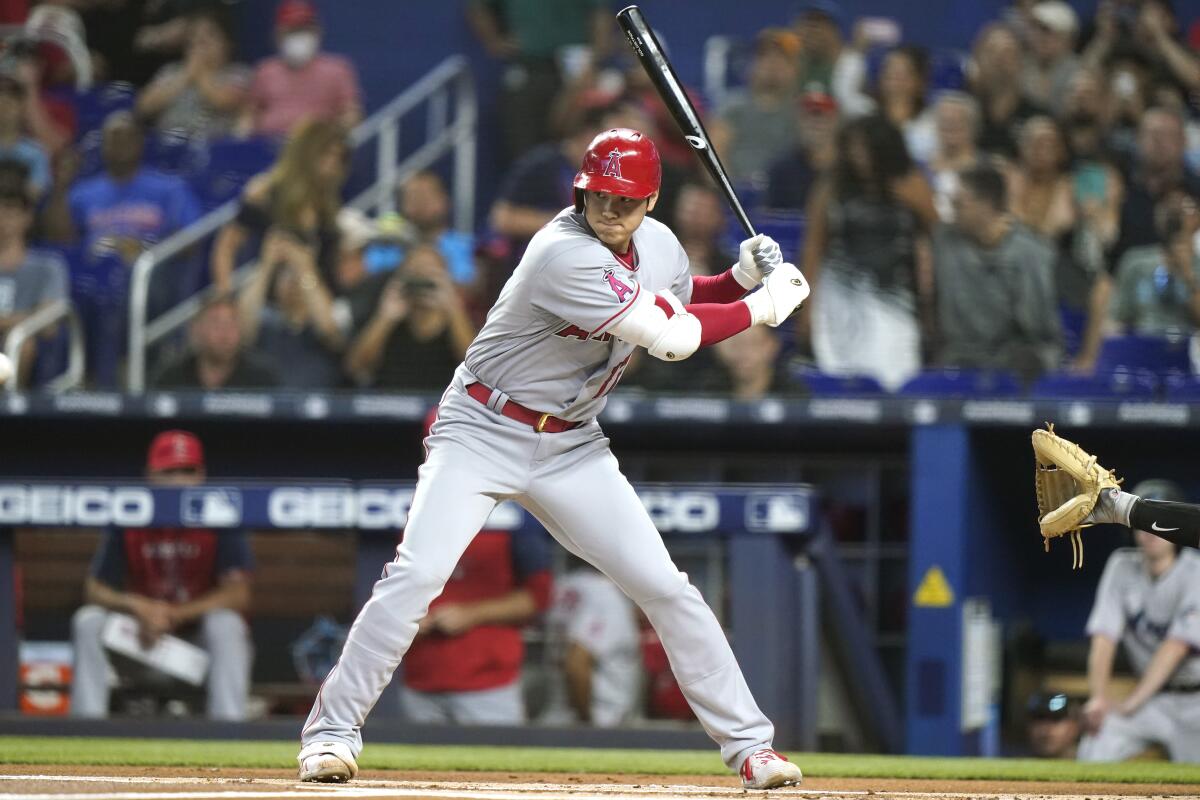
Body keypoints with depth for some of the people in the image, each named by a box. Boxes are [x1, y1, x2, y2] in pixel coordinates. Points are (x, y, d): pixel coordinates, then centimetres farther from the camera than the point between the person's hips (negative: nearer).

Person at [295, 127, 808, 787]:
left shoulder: (658, 244, -1)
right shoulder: (566, 255, -26)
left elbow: (683, 301, 22)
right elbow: (671, 338, -27)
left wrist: (743, 276, 3)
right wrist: (764, 306, -16)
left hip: (571, 447, 6)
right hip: (482, 430, -6)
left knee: (666, 587, 0)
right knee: (417, 573, -21)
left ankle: (747, 744, 9)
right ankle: (331, 732, -11)